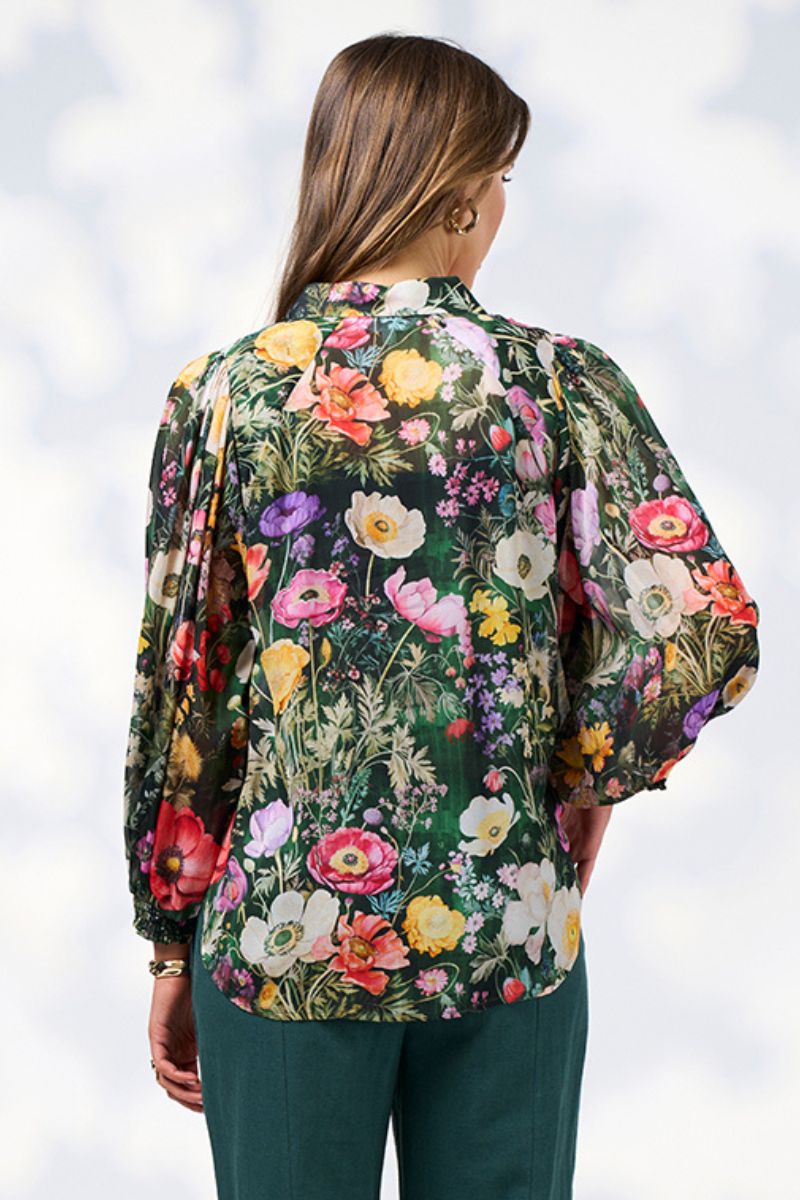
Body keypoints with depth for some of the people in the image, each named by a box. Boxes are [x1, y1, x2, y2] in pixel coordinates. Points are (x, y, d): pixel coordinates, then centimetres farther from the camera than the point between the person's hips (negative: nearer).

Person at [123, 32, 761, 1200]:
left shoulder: (222, 395, -4)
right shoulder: (563, 382, -5)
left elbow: (177, 695, -2)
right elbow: (705, 631, -15)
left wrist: (173, 947, 7)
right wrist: (588, 777, 2)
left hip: (282, 934, 0)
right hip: (508, 935, 0)